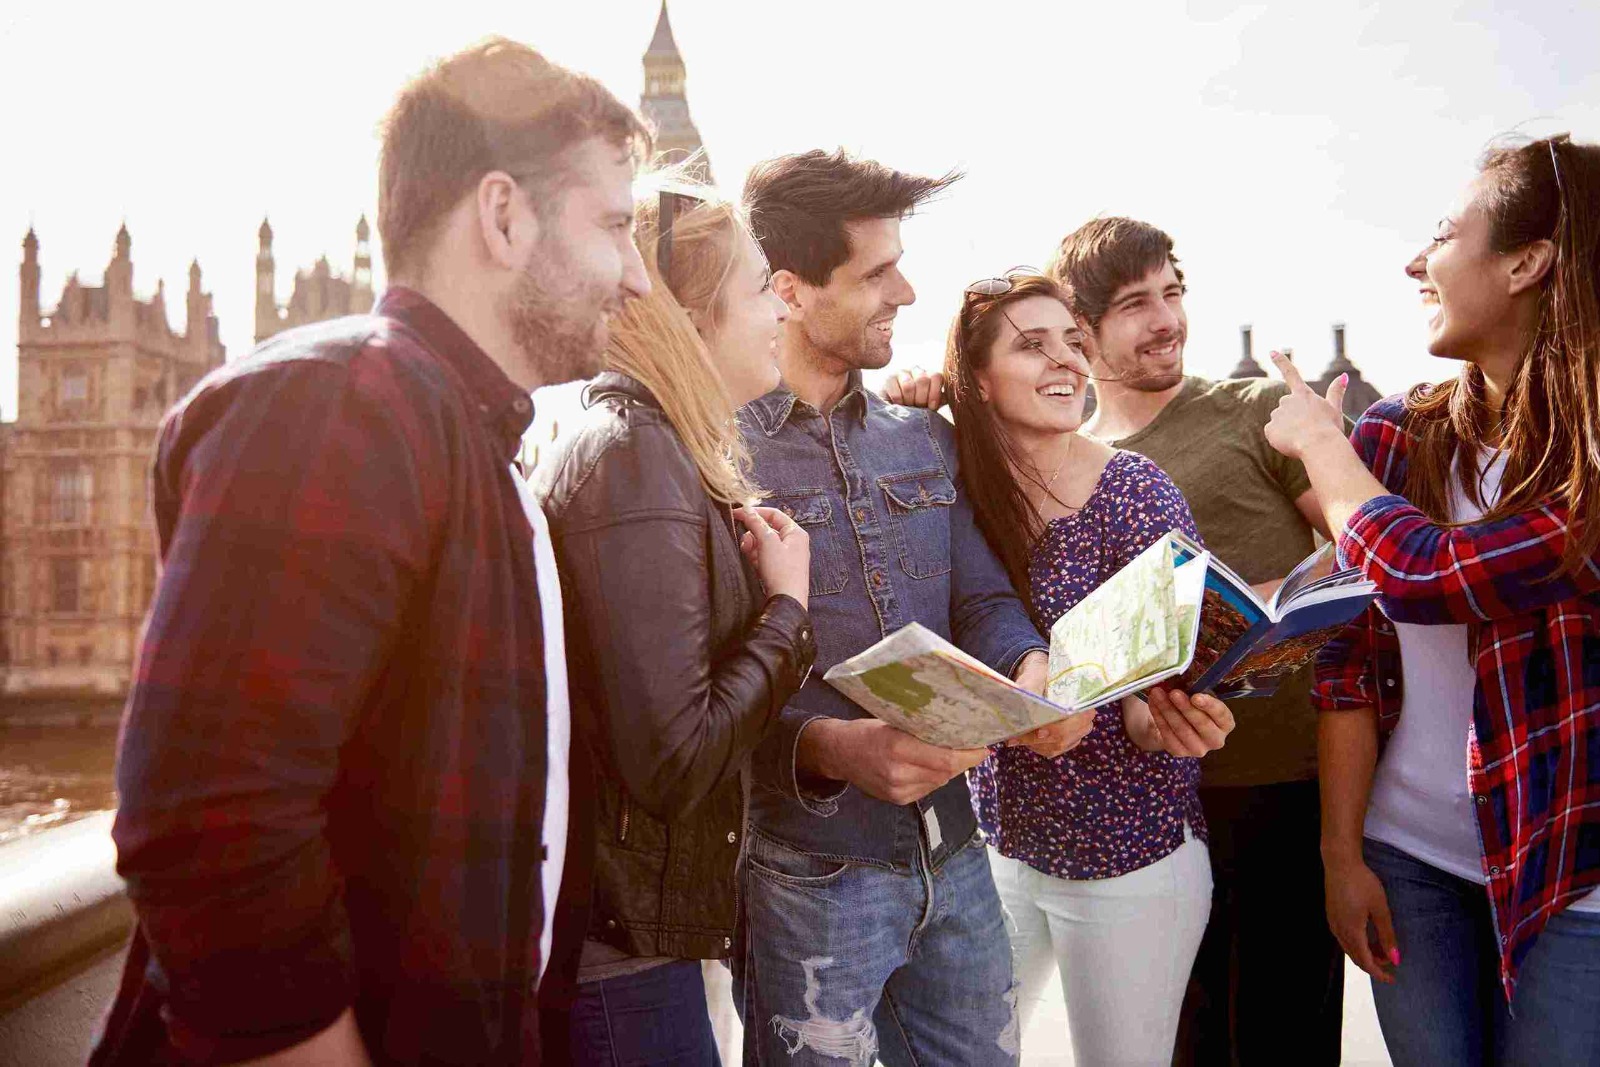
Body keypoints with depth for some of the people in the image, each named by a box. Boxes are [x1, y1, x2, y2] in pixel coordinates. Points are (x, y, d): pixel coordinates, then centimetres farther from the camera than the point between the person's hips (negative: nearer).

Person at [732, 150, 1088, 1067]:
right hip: (807, 874, -6)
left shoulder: (926, 439, 9)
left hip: (953, 851, 7)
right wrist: (833, 748, -31)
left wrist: (1032, 669, -12)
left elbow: (981, 599, 9)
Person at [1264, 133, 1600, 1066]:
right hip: (1407, 856, 3)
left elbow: (1424, 575, -28)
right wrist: (1342, 850, -2)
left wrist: (1320, 441, -12)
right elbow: (1353, 654, -1)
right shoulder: (1393, 436, -2)